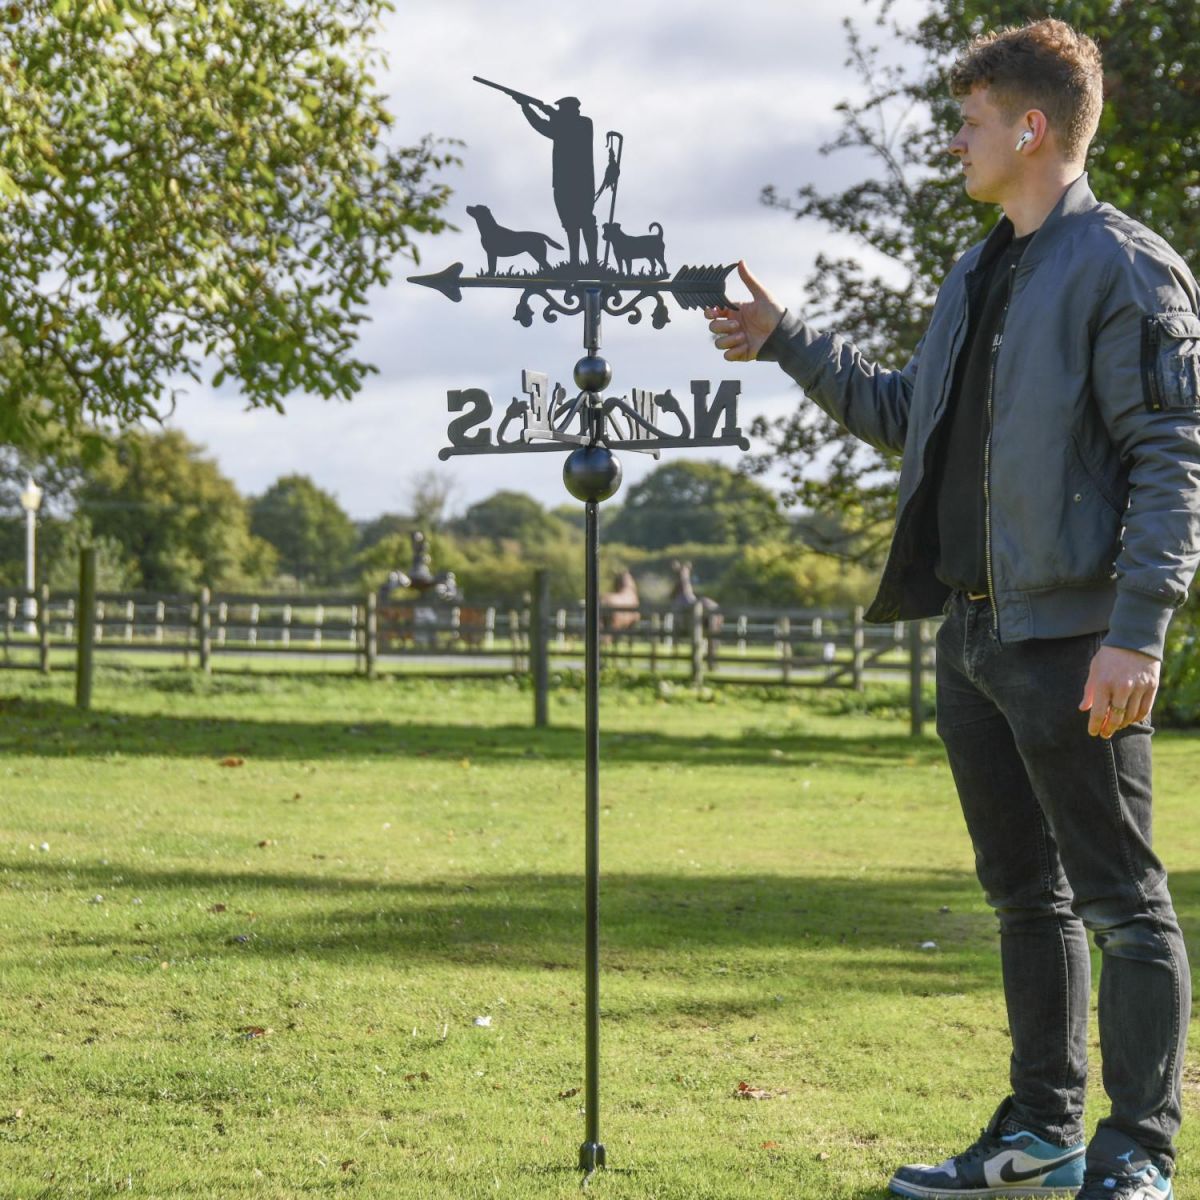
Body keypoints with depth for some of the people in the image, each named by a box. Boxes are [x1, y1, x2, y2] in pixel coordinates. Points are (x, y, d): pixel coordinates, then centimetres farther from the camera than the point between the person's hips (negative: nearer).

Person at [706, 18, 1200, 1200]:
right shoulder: (976, 278, 17)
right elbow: (905, 415, 30)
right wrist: (784, 341, 26)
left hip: (1073, 637, -9)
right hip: (974, 631, 9)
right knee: (1025, 892, 14)